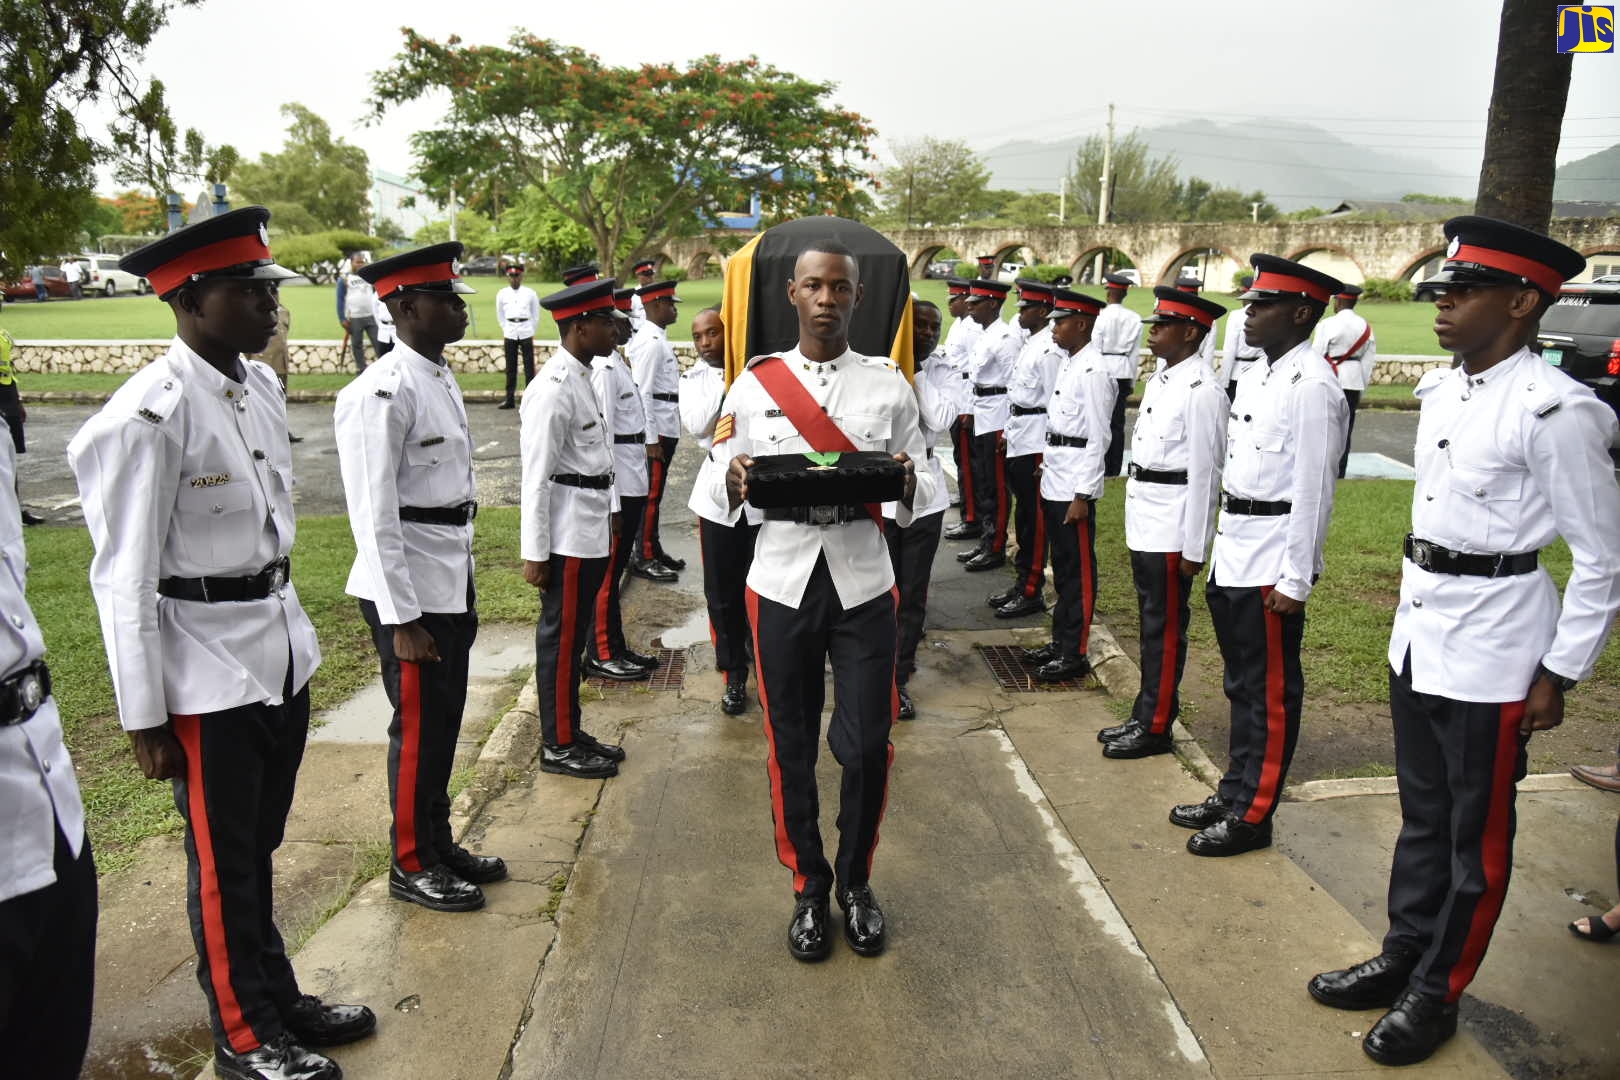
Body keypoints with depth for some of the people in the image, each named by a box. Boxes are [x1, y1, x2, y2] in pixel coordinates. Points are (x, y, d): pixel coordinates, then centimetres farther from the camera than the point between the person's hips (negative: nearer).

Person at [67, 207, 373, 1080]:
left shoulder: (261, 384, 3)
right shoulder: (149, 415, -20)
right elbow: (124, 580, -16)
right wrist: (144, 718, -12)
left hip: (282, 646, 6)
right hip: (208, 668, -6)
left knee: (260, 847, 22)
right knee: (224, 864, 12)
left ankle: (277, 996, 41)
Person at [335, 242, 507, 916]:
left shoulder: (441, 379, 10)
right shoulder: (382, 393, -18)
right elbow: (374, 514, -20)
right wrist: (402, 618, -19)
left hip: (451, 581, 9)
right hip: (409, 589, -9)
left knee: (443, 723, 19)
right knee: (418, 729, 5)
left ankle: (440, 843, 35)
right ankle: (412, 866, 23)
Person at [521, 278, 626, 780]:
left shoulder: (583, 376, 10)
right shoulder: (553, 389, -19)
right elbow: (536, 476, -20)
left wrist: (610, 509, 17)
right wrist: (535, 553, -18)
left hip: (591, 530, 9)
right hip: (568, 535, -9)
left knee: (571, 635, 18)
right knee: (561, 639, 3)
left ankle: (570, 730, 31)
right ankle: (558, 746, 17)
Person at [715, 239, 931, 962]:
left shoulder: (889, 384, 4)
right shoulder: (753, 385, 4)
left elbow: (923, 488, 6)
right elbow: (719, 489, 6)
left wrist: (907, 483, -17)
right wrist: (737, 484, -17)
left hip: (863, 584, 0)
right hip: (782, 584, 0)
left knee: (868, 746, 3)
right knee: (791, 747, 9)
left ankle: (855, 881, 29)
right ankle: (809, 887, 30)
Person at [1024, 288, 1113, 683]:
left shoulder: (1094, 372, -16)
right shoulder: (1067, 362, 12)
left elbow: (1098, 439, -17)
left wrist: (1082, 496, -18)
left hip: (1075, 488, -9)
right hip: (1054, 483, 9)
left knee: (1079, 572, 1)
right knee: (1062, 567, 17)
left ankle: (1074, 654, 11)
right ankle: (1060, 641, 28)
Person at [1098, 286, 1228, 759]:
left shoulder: (1201, 391, -17)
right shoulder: (1160, 378, 11)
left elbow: (1204, 473, -18)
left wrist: (1194, 548, -17)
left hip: (1172, 528, -9)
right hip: (1145, 523, 9)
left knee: (1165, 629, 3)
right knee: (1150, 624, 17)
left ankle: (1156, 728, 15)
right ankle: (1144, 715, 29)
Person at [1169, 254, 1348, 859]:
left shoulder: (1311, 387, -16)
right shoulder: (1259, 375, 12)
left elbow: (1314, 492, -18)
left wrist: (1296, 581, -18)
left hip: (1271, 565, -9)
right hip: (1233, 556, 9)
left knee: (1270, 694, 4)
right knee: (1242, 685, 19)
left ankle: (1252, 816, 16)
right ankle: (1234, 793, 32)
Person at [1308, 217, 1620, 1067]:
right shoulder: (1438, 391, 5)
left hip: (1491, 654, -7)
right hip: (1417, 636, 8)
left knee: (1476, 835, 10)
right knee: (1422, 815, 20)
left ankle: (1436, 993, 25)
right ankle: (1401, 958, 36)